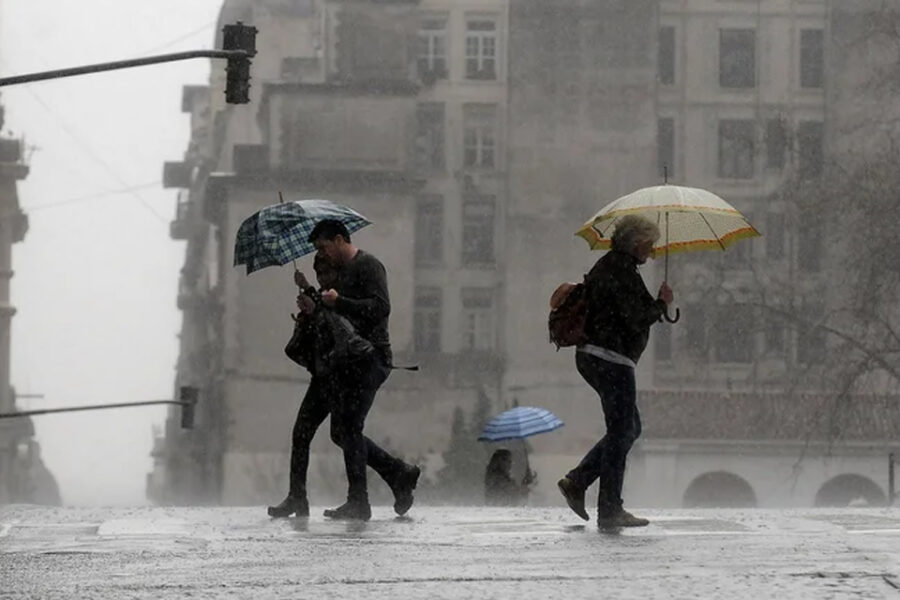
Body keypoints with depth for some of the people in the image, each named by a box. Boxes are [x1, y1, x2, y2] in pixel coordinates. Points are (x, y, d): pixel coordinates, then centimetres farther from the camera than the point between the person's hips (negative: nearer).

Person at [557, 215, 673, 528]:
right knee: (622, 431, -6)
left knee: (628, 428, 16)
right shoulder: (621, 272, -15)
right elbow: (638, 319, -20)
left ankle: (576, 481, 11)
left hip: (591, 357, 11)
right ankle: (610, 510, -4)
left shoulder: (606, 265, 18)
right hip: (611, 358, -11)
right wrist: (662, 303, -4)